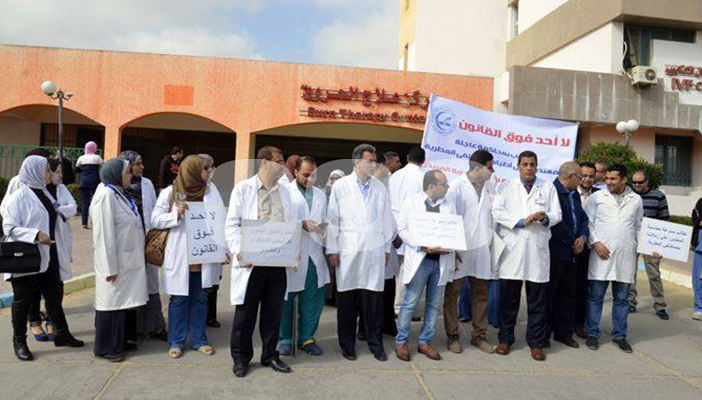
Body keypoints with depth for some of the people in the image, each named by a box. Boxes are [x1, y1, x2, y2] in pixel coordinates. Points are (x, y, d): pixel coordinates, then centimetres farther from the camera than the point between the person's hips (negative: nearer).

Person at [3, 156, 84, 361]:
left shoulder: (44, 194, 10)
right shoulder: (19, 196, -12)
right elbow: (8, 227, -16)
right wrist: (36, 235, -25)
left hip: (47, 257, 7)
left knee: (54, 296, 12)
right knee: (23, 300, 6)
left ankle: (62, 334, 24)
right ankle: (19, 342, 20)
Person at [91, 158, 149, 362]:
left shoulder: (119, 193, 12)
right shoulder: (106, 196, -18)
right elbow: (104, 234, -20)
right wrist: (110, 267, -19)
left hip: (128, 259, 9)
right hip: (115, 261, -9)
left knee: (125, 300, 16)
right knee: (112, 301, 3)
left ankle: (122, 340, 30)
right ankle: (107, 347, 17)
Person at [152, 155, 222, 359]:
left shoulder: (211, 192, 5)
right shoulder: (170, 192, -1)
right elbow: (155, 219, -1)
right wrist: (175, 214, -18)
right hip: (180, 257, -2)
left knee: (200, 299, 11)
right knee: (179, 299, 7)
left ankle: (198, 339, 24)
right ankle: (176, 341, 20)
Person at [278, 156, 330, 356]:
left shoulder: (320, 195, 17)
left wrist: (323, 228, 0)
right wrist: (302, 224, -16)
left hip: (313, 255, 5)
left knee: (313, 298, 6)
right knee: (286, 298, 4)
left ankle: (306, 338, 19)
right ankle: (285, 339, 18)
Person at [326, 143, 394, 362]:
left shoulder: (380, 188, 10)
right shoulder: (340, 186, 2)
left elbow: (386, 220, 14)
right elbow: (333, 220, 1)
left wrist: (387, 248, 13)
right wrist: (332, 250, -2)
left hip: (374, 251, 2)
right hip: (348, 251, -2)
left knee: (374, 300, 3)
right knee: (347, 300, 4)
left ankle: (376, 344, 17)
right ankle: (347, 345, 19)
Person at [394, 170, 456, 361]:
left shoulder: (449, 205, 11)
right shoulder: (411, 201, 1)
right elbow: (402, 228, -3)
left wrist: (448, 247, -12)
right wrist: (423, 246, -15)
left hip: (441, 261, 4)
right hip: (419, 259, -4)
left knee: (434, 305, 10)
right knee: (410, 303, 0)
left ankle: (425, 342, 22)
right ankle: (401, 342, 13)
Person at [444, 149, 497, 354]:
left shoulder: (490, 186, 7)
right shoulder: (457, 186, -7)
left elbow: (495, 213, 12)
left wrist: (494, 240, 4)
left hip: (481, 248, 5)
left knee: (481, 294, 12)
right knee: (452, 293, 5)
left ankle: (479, 335, 25)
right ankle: (453, 335, 19)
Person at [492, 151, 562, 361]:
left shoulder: (548, 187, 14)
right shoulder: (505, 186, 10)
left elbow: (557, 214, 8)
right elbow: (497, 212, -3)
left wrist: (545, 218, -14)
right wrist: (521, 221, -13)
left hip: (538, 251, 1)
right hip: (512, 249, -1)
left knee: (537, 301, 5)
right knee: (508, 298, 5)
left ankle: (536, 342, 16)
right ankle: (505, 339, 18)